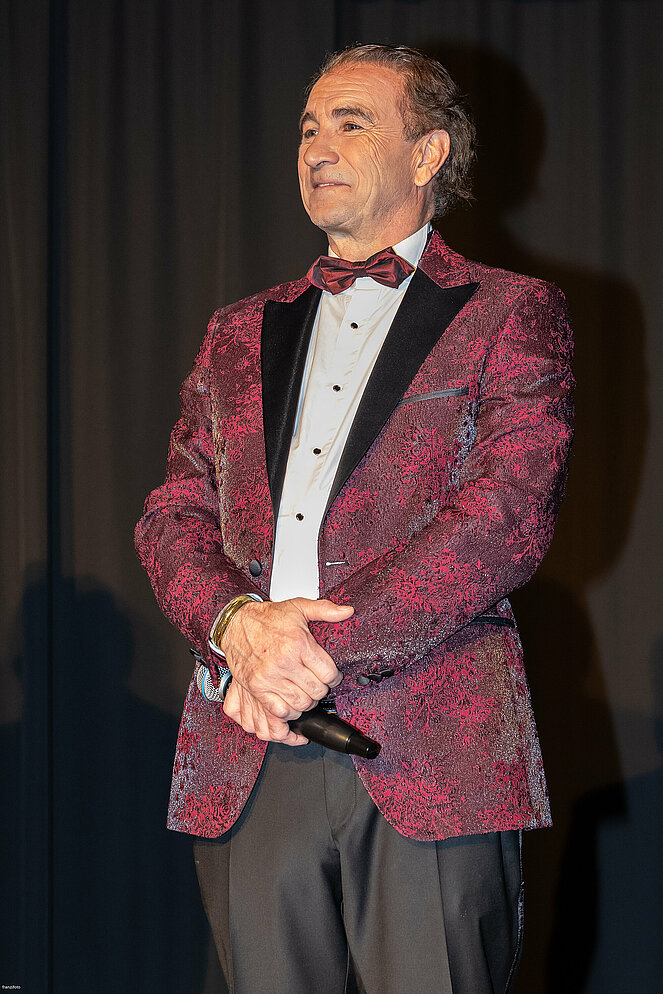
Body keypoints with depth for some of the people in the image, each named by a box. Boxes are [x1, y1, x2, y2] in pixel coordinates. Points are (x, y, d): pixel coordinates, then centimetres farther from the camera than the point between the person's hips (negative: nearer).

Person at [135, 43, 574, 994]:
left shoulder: (511, 314, 7)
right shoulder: (240, 332, 22)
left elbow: (507, 520, -6)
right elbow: (175, 514, 14)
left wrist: (321, 646, -12)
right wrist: (240, 624, -9)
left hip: (432, 757, -4)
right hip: (245, 768, 4)